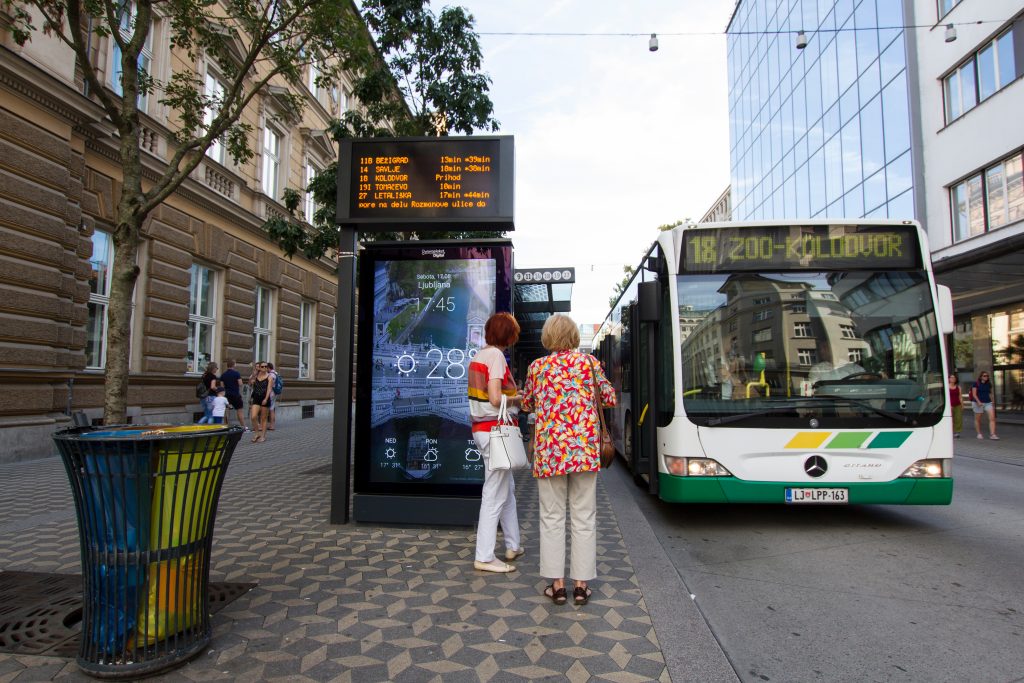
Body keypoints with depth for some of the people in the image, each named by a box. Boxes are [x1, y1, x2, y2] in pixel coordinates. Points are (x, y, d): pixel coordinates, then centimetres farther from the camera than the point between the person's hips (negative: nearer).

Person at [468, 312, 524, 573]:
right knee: (495, 494, -1)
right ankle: (484, 557, 8)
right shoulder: (496, 356, -15)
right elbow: (496, 399, -22)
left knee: (507, 488, 20)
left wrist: (511, 394, 12)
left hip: (481, 427, 10)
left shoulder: (478, 356, 12)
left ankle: (513, 545, 31)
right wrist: (517, 398, -5)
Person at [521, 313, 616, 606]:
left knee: (552, 517, 10)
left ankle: (557, 584, 14)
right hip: (584, 446, 0)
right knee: (584, 517, 9)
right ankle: (581, 584, 15)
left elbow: (527, 404, 18)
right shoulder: (587, 361, 2)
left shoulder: (537, 366, 5)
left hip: (549, 448, 0)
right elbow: (610, 398, 8)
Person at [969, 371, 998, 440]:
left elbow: (990, 394, 18)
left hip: (988, 403, 4)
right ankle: (979, 434, 19)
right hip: (978, 403, -4)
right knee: (978, 419, 6)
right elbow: (974, 394, -9)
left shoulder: (989, 384, 10)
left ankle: (992, 434, -11)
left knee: (992, 418, -11)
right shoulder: (976, 384, -5)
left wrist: (992, 404, 18)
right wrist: (978, 401, -22)